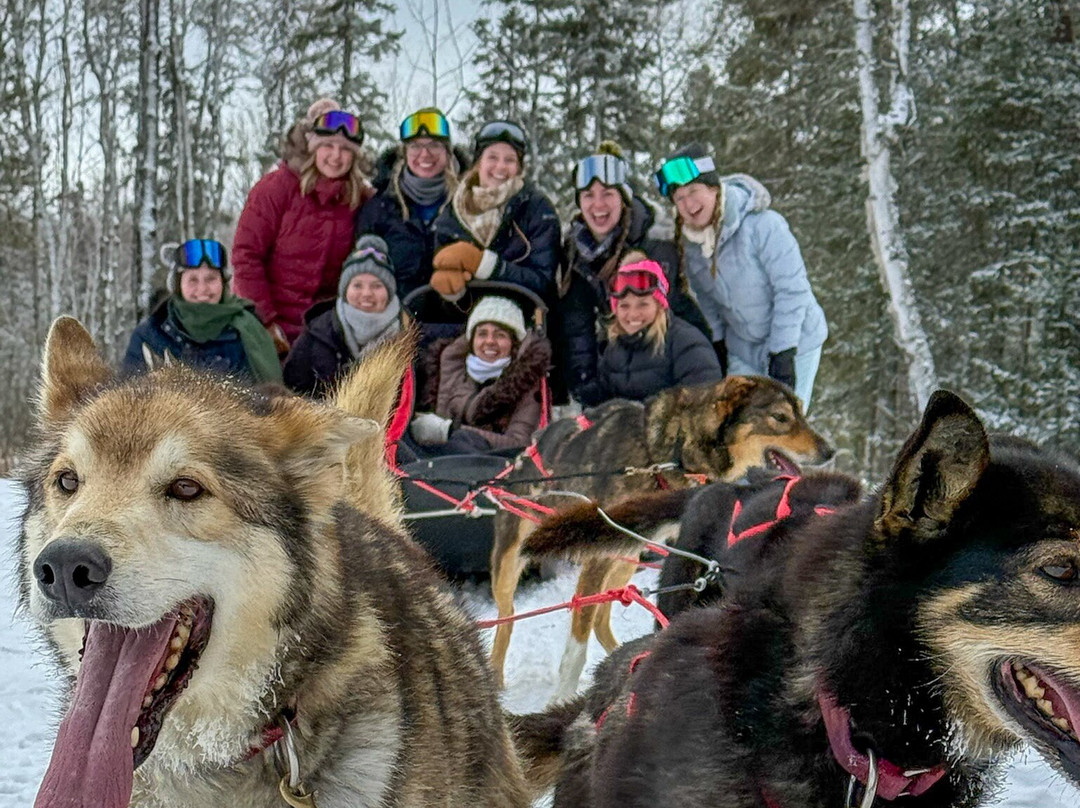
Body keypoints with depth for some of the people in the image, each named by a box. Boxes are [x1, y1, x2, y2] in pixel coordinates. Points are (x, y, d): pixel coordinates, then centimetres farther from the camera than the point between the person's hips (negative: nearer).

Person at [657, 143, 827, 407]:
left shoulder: (763, 225, -25)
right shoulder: (688, 242, -5)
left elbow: (793, 291, -23)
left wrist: (783, 353, -22)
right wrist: (718, 339, 8)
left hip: (793, 344, -6)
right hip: (742, 350, 6)